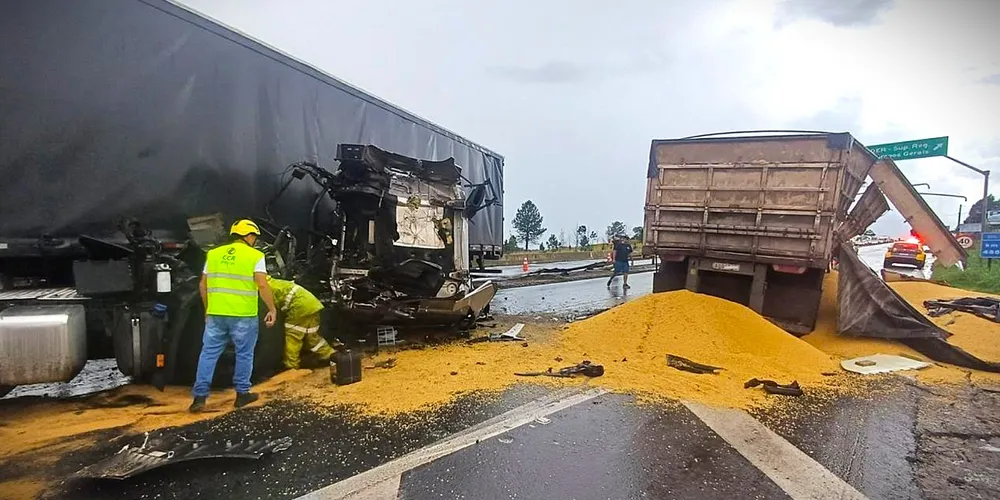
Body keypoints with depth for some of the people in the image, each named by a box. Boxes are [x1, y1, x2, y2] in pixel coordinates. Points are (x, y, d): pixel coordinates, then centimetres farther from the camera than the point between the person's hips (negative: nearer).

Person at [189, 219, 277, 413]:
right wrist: (272, 309, -7)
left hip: (215, 314, 4)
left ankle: (199, 396, 10)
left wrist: (208, 309, 23)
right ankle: (242, 394, 19)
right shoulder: (255, 256, -6)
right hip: (243, 315, -4)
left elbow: (203, 285, 12)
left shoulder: (213, 254, 10)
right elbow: (262, 285, -15)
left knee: (209, 353, 11)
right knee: (244, 354, 10)